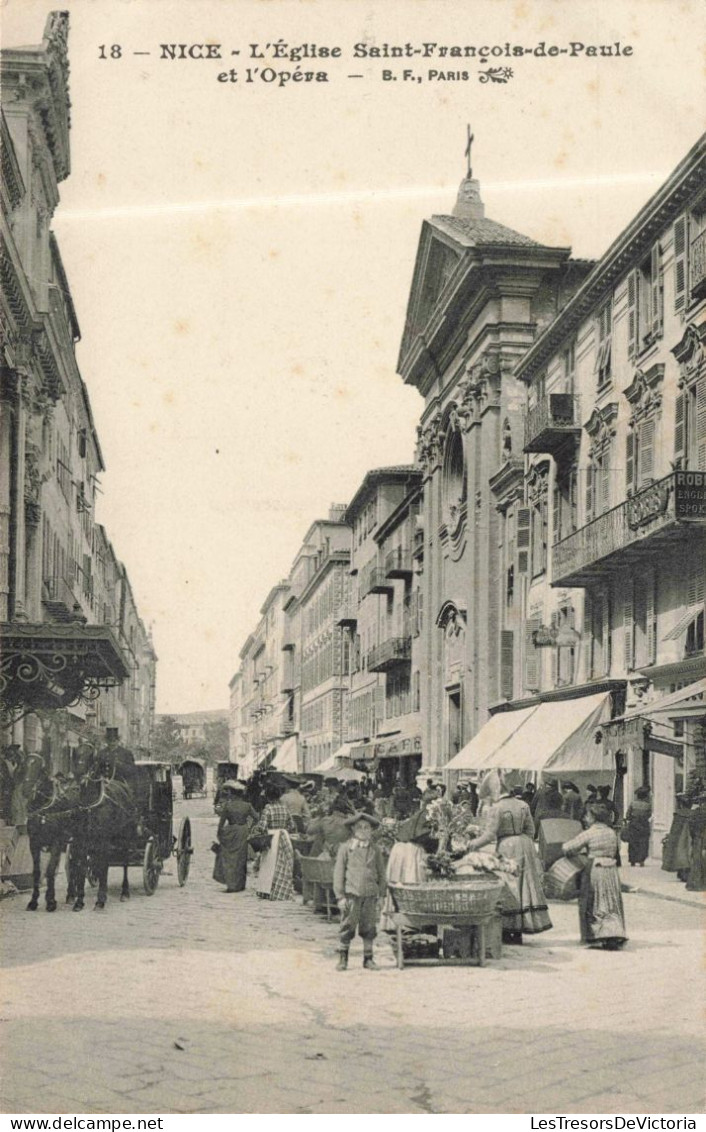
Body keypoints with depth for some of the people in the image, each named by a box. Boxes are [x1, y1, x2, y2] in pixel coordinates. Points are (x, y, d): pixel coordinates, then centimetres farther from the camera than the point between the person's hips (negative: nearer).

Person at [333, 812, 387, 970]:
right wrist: (340, 895, -6)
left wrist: (380, 892, 7)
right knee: (347, 927, 0)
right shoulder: (345, 848, 0)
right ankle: (343, 959, 10)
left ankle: (368, 959, 18)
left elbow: (381, 872, 14)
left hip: (370, 895, 2)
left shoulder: (375, 850, 7)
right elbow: (338, 872, -1)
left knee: (369, 928, 7)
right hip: (351, 893, -2)